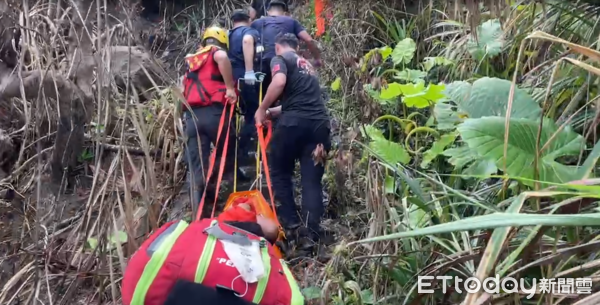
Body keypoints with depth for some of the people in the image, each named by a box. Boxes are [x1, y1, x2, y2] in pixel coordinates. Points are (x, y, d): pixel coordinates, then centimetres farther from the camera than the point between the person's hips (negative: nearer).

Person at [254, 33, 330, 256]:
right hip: (320, 123, 6)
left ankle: (291, 226, 8)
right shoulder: (307, 66, 31)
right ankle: (310, 235, -2)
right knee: (312, 181, 5)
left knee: (280, 173, 12)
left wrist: (262, 109, -2)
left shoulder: (280, 59, 9)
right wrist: (272, 112, 37)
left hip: (294, 122, -5)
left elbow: (279, 82, -13)